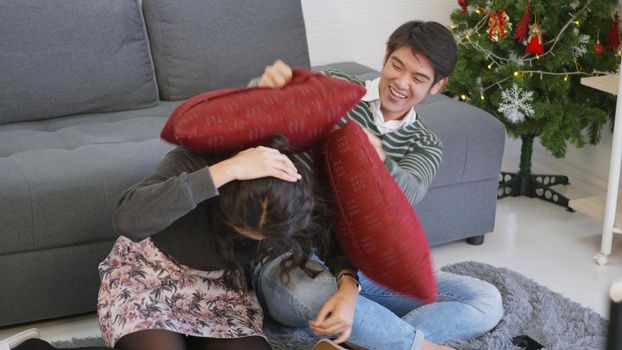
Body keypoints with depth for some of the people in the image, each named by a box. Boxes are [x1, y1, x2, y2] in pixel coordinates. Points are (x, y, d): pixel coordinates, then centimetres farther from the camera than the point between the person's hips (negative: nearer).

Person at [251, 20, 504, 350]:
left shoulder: (425, 146, 5)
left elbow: (406, 193, -19)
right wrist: (266, 87, -34)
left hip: (361, 265, 4)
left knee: (487, 301, -11)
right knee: (305, 292, -42)